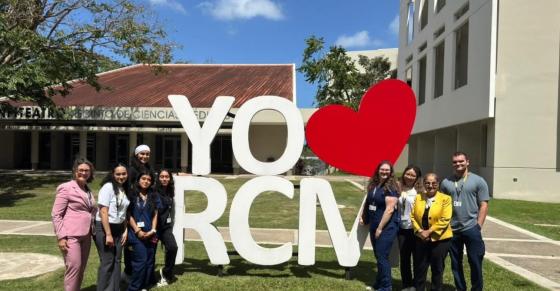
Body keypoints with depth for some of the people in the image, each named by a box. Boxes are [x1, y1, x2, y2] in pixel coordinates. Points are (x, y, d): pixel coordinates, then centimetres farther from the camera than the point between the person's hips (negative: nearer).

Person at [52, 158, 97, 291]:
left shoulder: (88, 190, 13)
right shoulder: (66, 188, -7)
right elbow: (56, 215, -10)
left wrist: (91, 230, 12)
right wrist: (61, 237, -15)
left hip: (85, 235, 7)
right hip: (71, 235, -7)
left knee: (81, 268, 12)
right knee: (74, 267, -7)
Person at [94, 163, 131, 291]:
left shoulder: (124, 189, 8)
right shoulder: (108, 187, -13)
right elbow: (103, 212, -17)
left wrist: (125, 231, 7)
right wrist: (108, 234, -19)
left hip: (118, 229, 7)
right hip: (104, 228, -7)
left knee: (116, 261, 12)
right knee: (107, 262, -1)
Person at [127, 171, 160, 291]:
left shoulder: (154, 196, 9)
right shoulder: (132, 195, -1)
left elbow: (155, 215, 8)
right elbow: (129, 215, -3)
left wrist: (153, 230, -4)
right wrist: (137, 231, -10)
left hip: (151, 234, 4)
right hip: (136, 234, -4)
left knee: (149, 261, 7)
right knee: (141, 260, -10)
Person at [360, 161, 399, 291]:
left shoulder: (391, 187, -13)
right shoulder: (373, 185, 9)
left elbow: (389, 209, -19)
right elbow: (368, 202, 23)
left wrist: (380, 228, -18)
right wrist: (362, 216, 12)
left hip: (387, 228, -7)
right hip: (374, 226, 7)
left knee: (382, 257, -5)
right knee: (378, 256, 15)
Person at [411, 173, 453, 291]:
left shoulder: (445, 198, -7)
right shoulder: (418, 198, 5)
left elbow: (445, 220, -14)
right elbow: (413, 216, 3)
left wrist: (429, 231, -17)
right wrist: (419, 231, -12)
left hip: (440, 239, -3)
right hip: (421, 239, 4)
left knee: (437, 268, 11)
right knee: (419, 268, 11)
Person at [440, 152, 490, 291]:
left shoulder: (478, 181, -1)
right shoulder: (446, 182, 5)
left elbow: (483, 205, -2)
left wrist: (478, 226, -8)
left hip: (471, 229, -3)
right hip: (452, 230, 3)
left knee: (475, 262, 5)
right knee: (456, 263, 13)